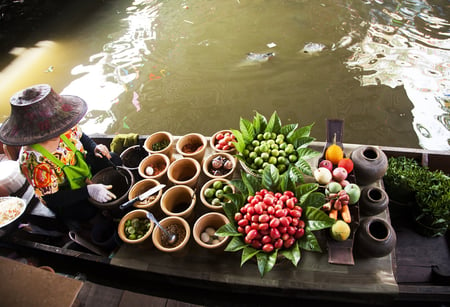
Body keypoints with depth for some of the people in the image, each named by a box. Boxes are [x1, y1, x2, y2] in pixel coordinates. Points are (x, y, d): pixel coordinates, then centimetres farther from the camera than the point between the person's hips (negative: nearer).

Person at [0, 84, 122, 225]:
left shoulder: (63, 128, -24)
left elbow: (81, 136, 2)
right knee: (88, 211, -25)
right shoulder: (34, 162, -39)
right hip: (61, 195, -6)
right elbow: (52, 200, -30)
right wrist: (89, 191, -39)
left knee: (114, 160, 0)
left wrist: (94, 147, -20)